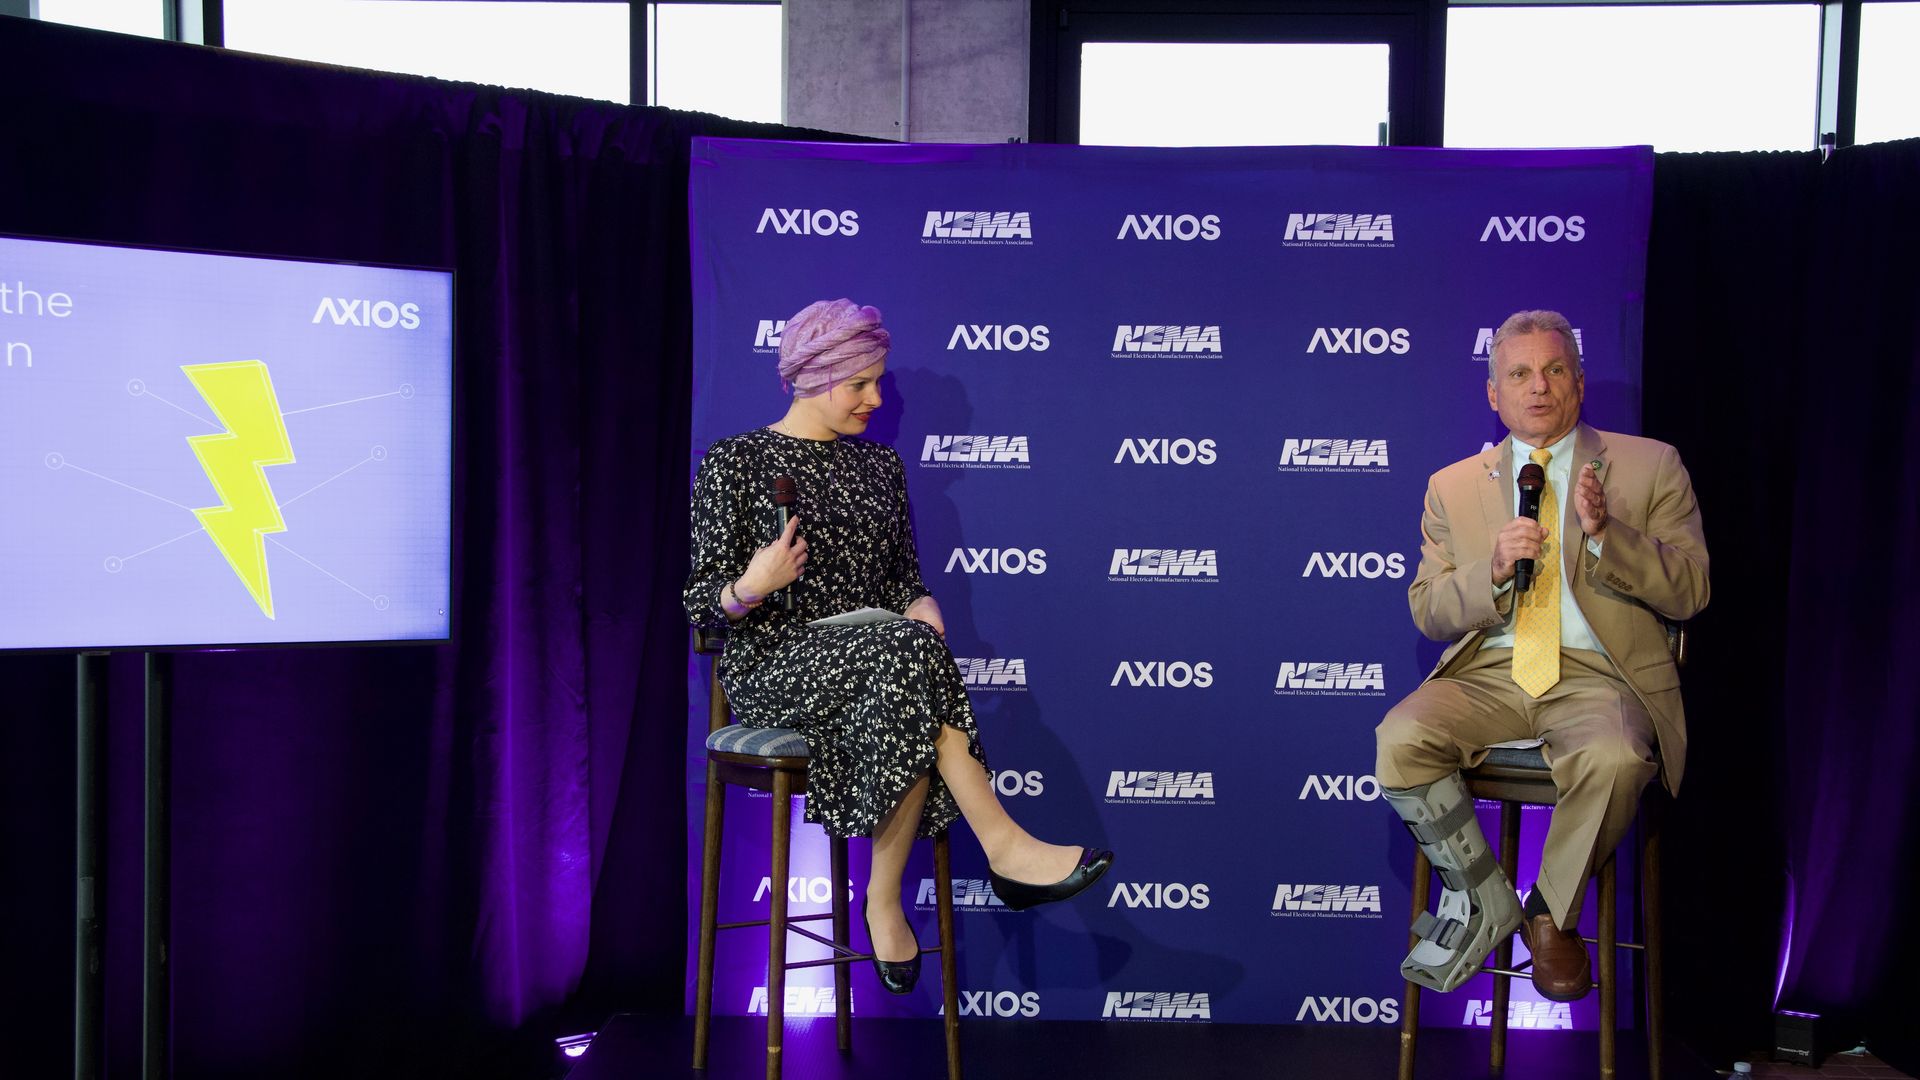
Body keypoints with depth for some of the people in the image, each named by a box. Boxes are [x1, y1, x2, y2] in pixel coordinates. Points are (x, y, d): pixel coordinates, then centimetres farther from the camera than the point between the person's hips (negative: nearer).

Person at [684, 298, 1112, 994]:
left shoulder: (880, 466, 16)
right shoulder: (733, 464, 0)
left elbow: (903, 577, 17)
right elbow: (701, 604, -3)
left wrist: (921, 610, -7)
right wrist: (751, 589, -26)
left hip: (872, 662, 5)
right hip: (771, 668, -4)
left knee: (906, 716, -35)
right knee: (906, 652, -35)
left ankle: (885, 904, -24)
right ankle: (1004, 847, -29)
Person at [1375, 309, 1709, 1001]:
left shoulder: (1651, 466, 10)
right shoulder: (1452, 487, 14)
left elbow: (1690, 592, 2)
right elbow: (1427, 612, 8)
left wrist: (1604, 534, -15)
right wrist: (1494, 572, -12)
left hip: (1597, 673, -2)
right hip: (1488, 672, 2)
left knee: (1615, 757, -36)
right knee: (1398, 740, -28)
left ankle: (1552, 914, -8)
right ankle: (1485, 900, -5)